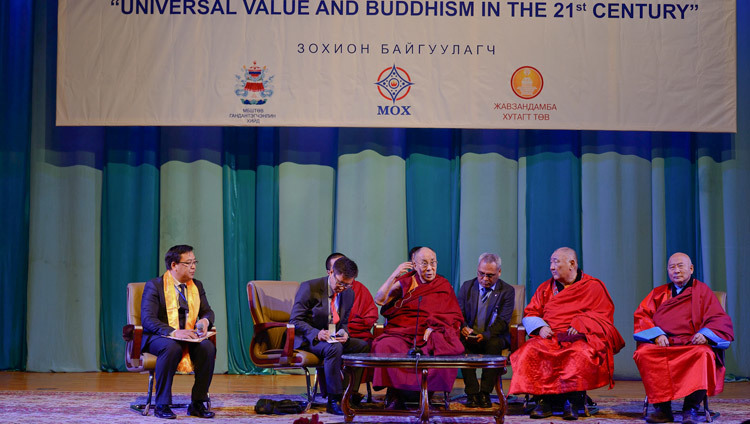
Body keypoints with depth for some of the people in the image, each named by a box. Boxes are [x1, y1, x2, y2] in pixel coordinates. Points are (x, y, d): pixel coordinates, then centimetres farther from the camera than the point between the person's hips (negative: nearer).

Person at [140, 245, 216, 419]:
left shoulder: (197, 286, 13)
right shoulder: (154, 286, -6)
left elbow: (207, 311, 16)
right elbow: (148, 319, -16)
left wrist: (205, 321, -11)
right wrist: (174, 332, -31)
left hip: (188, 337, 5)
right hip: (158, 337, -5)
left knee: (208, 347, -27)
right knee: (172, 348, -38)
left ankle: (197, 403, -18)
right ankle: (162, 405, -27)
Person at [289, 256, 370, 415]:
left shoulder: (349, 294, 7)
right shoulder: (309, 288, -12)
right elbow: (295, 320, -13)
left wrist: (344, 333, -9)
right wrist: (316, 333, -29)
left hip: (334, 338, 7)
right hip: (307, 339, -7)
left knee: (363, 346, -16)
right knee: (334, 348, -35)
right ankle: (334, 401, -31)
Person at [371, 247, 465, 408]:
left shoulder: (444, 286, 15)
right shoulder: (405, 282, 15)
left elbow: (454, 316, 6)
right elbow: (379, 300, 5)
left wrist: (433, 327, -12)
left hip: (430, 335, 0)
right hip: (401, 333, 0)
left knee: (446, 348, -34)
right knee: (383, 346, -31)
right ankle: (394, 394, -22)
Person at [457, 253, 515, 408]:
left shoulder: (507, 291, 0)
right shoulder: (467, 286, 9)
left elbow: (502, 321, -10)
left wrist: (485, 335, -28)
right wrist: (463, 327, -21)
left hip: (493, 337, -2)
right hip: (470, 337, 2)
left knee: (494, 344, -36)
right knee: (461, 343, -31)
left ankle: (485, 393, -28)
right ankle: (472, 393, -27)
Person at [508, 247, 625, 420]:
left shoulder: (593, 287, 11)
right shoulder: (546, 288, 22)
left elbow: (604, 316, 4)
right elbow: (529, 314, 18)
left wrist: (581, 324, -14)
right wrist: (540, 327, -4)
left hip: (580, 337, -3)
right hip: (550, 337, 3)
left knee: (581, 353, -39)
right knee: (529, 351, -30)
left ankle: (572, 401, -32)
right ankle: (544, 399, -32)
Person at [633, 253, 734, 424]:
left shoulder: (702, 291, 15)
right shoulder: (658, 293, 23)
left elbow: (720, 320, 6)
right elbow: (641, 316, 11)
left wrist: (705, 334, -16)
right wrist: (656, 335, -9)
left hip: (692, 344, -2)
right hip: (662, 345, 2)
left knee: (702, 354, -38)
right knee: (644, 353, -32)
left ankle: (690, 409, -35)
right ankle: (663, 408, -32)